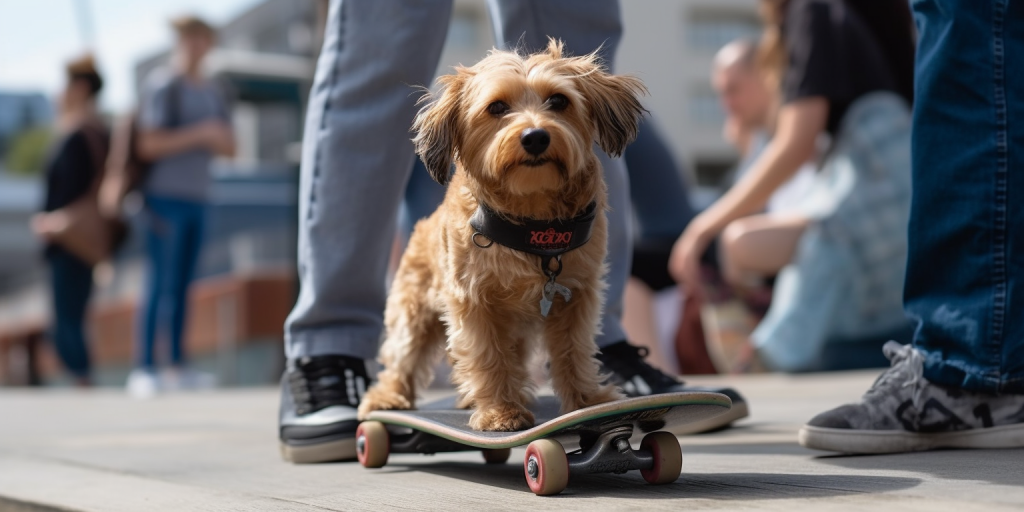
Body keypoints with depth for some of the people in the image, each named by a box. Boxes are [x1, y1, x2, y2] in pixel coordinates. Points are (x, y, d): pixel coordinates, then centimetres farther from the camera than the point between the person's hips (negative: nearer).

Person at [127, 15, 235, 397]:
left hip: (197, 198, 6)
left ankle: (178, 366, 12)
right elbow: (149, 145, -13)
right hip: (166, 196, -6)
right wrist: (199, 134, -16)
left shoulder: (213, 93, 16)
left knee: (183, 283, 8)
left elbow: (229, 147, 18)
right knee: (161, 282, -10)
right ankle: (143, 369, -9)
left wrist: (218, 138, -4)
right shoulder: (162, 86, -5)